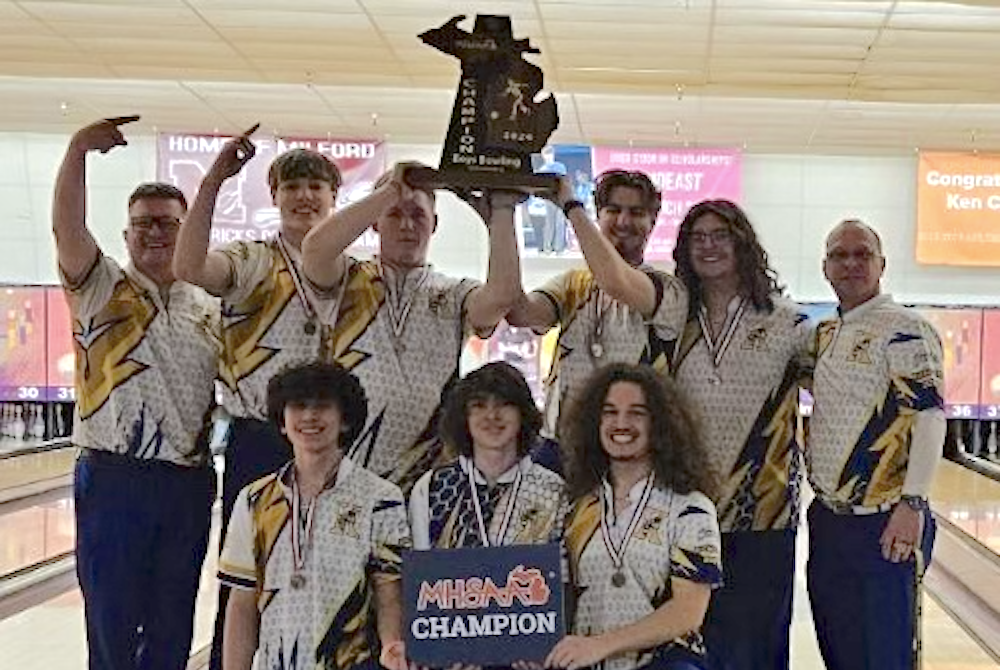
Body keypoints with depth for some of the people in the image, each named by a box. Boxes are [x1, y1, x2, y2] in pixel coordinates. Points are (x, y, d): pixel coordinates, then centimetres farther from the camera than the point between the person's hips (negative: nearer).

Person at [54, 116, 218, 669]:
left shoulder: (208, 311, 12)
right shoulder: (101, 290, 1)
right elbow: (67, 229, -17)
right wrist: (79, 150, -29)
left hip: (189, 484, 4)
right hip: (112, 479, -3)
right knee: (112, 624, 3)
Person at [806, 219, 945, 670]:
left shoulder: (904, 329, -9)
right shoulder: (824, 333, 14)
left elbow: (929, 416, -18)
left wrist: (912, 504, -25)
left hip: (883, 526, -8)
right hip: (827, 519, 8)